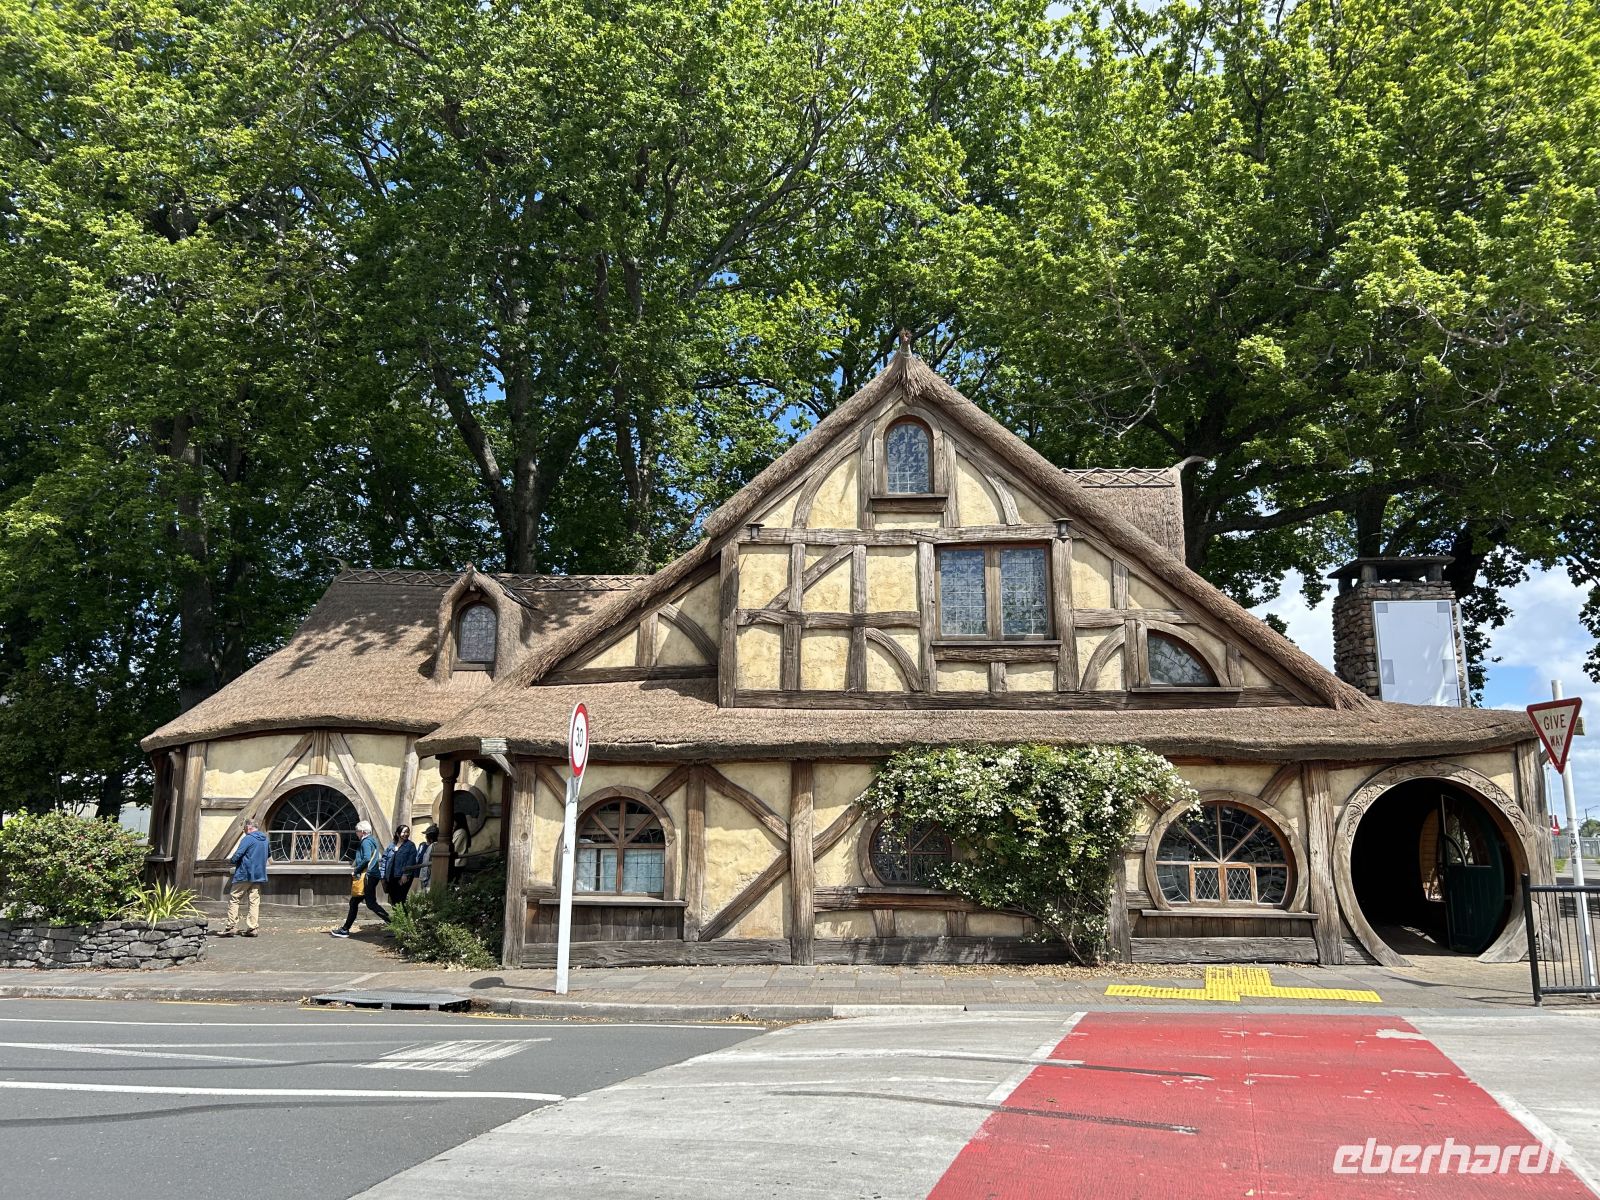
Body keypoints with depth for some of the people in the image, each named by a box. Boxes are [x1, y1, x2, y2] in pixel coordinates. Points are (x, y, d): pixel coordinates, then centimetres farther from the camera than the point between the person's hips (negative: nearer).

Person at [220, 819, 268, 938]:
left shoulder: (248, 839, -13)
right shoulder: (265, 840, 11)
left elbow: (237, 855, -17)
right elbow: (266, 856, 25)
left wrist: (231, 860, 3)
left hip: (244, 874, -7)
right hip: (259, 875, 7)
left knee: (233, 899, 1)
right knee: (254, 901, 6)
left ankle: (231, 927, -2)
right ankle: (252, 928, 4)